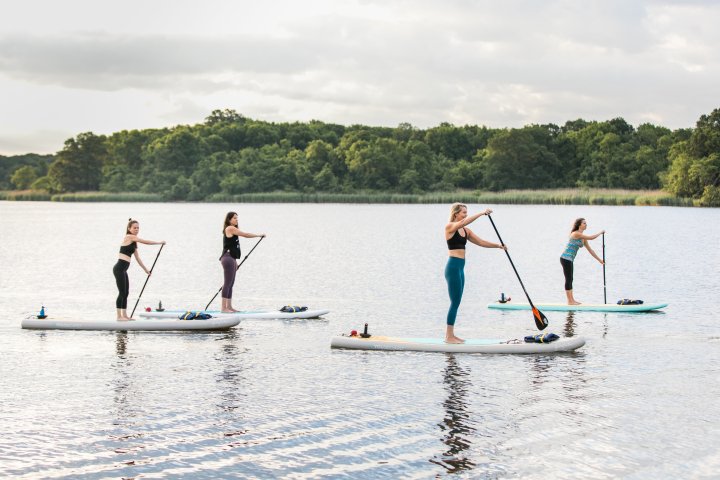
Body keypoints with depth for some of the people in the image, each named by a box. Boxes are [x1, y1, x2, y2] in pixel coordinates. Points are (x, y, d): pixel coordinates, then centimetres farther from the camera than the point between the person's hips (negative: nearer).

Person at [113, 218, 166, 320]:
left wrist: (146, 270, 25)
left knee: (126, 293, 12)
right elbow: (146, 242, -10)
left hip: (123, 270, 9)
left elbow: (137, 258, 23)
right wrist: (160, 242, 1)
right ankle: (119, 316, -3)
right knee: (122, 293, -7)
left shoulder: (134, 242, 18)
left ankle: (124, 315, 17)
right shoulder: (129, 237, -9)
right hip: (119, 268, -9)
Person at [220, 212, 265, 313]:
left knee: (230, 284, 11)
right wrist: (259, 235, 0)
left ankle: (229, 307, 14)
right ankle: (224, 307, -9)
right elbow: (246, 235, -11)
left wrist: (235, 262, 22)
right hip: (228, 259, -10)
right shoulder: (230, 228, -10)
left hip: (231, 259, 10)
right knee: (228, 283, -10)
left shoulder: (232, 230, 20)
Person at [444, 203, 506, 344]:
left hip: (460, 268, 9)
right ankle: (449, 336, -4)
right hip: (453, 267, -9)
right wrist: (482, 213, -29)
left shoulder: (465, 230, 15)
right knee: (455, 302, -8)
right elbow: (464, 222, -28)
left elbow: (481, 242, 12)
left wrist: (498, 245, 0)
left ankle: (450, 335, 16)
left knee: (455, 302, 11)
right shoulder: (449, 227, -8)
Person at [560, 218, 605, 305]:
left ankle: (572, 300, 18)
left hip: (569, 259, 9)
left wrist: (600, 260, 19)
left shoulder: (582, 237, 14)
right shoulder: (576, 234, -15)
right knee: (568, 279, -6)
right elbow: (591, 238, -17)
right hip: (566, 258, -9)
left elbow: (590, 250, 18)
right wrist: (600, 232, 0)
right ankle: (570, 301, -4)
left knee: (570, 280, 12)